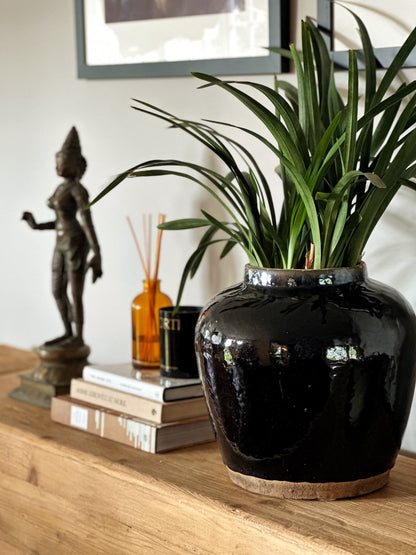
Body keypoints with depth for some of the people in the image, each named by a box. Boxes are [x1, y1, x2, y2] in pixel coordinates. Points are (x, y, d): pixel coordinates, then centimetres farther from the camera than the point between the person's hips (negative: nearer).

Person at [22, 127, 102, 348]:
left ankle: (78, 338, 9)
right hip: (62, 244, 9)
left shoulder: (78, 190, -14)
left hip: (76, 244, -9)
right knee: (58, 292, 12)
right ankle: (68, 333, 23)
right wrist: (37, 226, 11)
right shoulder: (61, 188, 14)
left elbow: (87, 222, -20)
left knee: (75, 294, -2)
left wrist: (97, 256, -24)